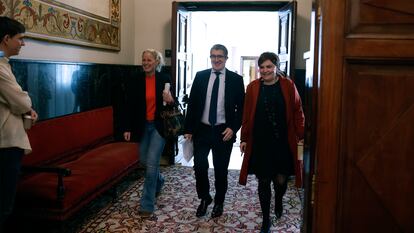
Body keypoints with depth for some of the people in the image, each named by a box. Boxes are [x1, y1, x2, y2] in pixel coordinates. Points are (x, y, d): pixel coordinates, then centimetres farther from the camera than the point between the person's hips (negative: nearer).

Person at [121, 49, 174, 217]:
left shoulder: (164, 79, -5)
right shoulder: (135, 81, -1)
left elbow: (172, 103, 4)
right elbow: (129, 106, 1)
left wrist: (170, 100, -19)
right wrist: (127, 128, -4)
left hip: (159, 126, -3)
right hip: (143, 126, 3)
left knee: (151, 163, -8)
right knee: (145, 161, 16)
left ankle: (147, 205, 2)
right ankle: (158, 181, 48)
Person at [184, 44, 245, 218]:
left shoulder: (236, 79, -2)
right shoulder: (200, 76, 3)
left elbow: (241, 107, 0)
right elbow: (192, 104, 5)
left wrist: (233, 128, -11)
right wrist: (188, 129, 1)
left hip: (224, 132, -1)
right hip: (202, 130, 1)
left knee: (221, 170, 10)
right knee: (199, 167, 0)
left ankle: (219, 202, 31)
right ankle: (205, 198, 26)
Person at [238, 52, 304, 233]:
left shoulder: (288, 86, -2)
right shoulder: (253, 88, 0)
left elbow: (297, 112, 1)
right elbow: (247, 115, 4)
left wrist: (301, 135, -3)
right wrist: (244, 138, 4)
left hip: (283, 142, 0)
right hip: (260, 143, 1)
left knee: (281, 179, 4)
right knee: (263, 181, 6)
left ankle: (278, 201, 41)